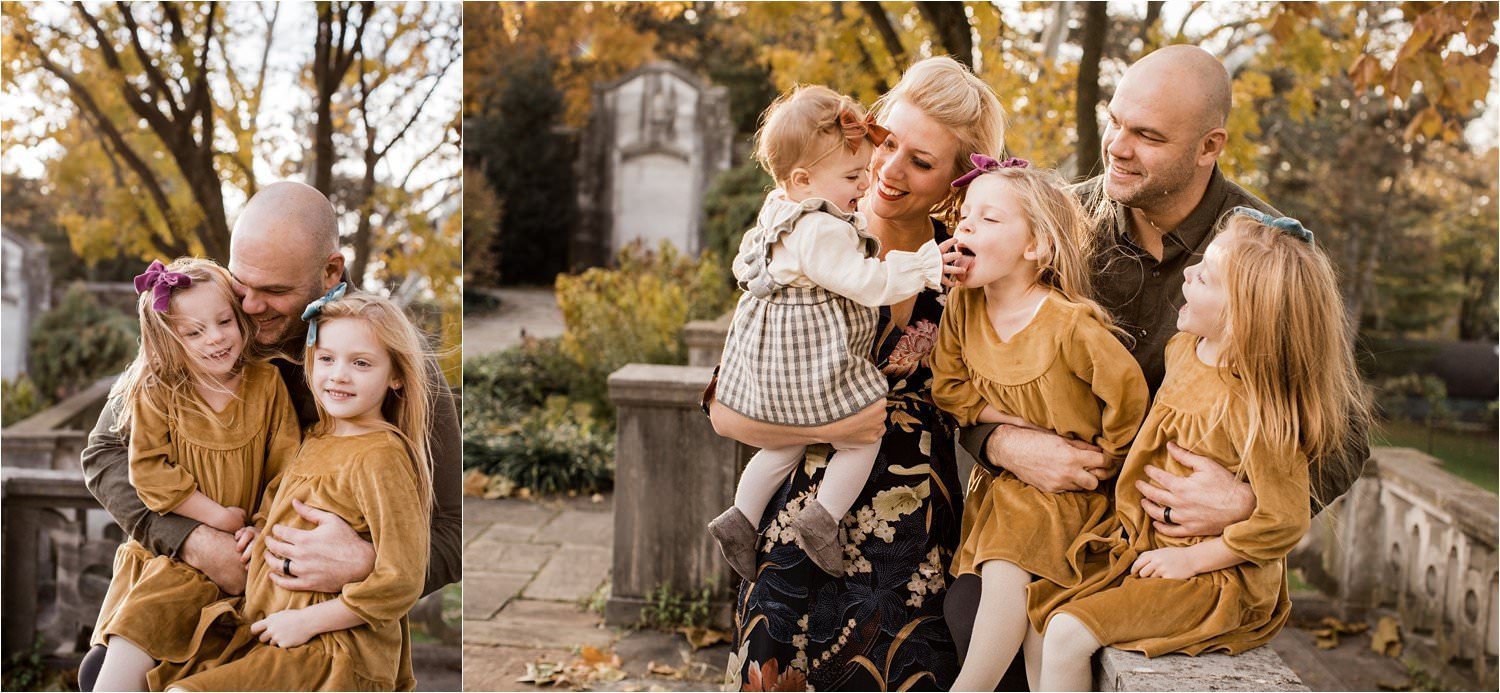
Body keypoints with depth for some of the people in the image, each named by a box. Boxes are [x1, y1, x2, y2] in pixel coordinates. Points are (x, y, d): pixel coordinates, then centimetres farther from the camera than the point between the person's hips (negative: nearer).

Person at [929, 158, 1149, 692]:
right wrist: (1013, 422, -13)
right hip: (1002, 478, 6)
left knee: (1006, 573, -22)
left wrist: (1106, 457, 0)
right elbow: (948, 388, -1)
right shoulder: (963, 307, -4)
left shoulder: (1071, 324, -22)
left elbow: (1126, 391, -13)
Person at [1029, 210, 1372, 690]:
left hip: (1215, 578, -8)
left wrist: (1191, 559, -16)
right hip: (1145, 549, 8)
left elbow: (1284, 522, -23)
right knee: (1041, 606, 4)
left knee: (1068, 634, -18)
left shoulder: (1254, 409, -26)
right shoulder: (1182, 349, 0)